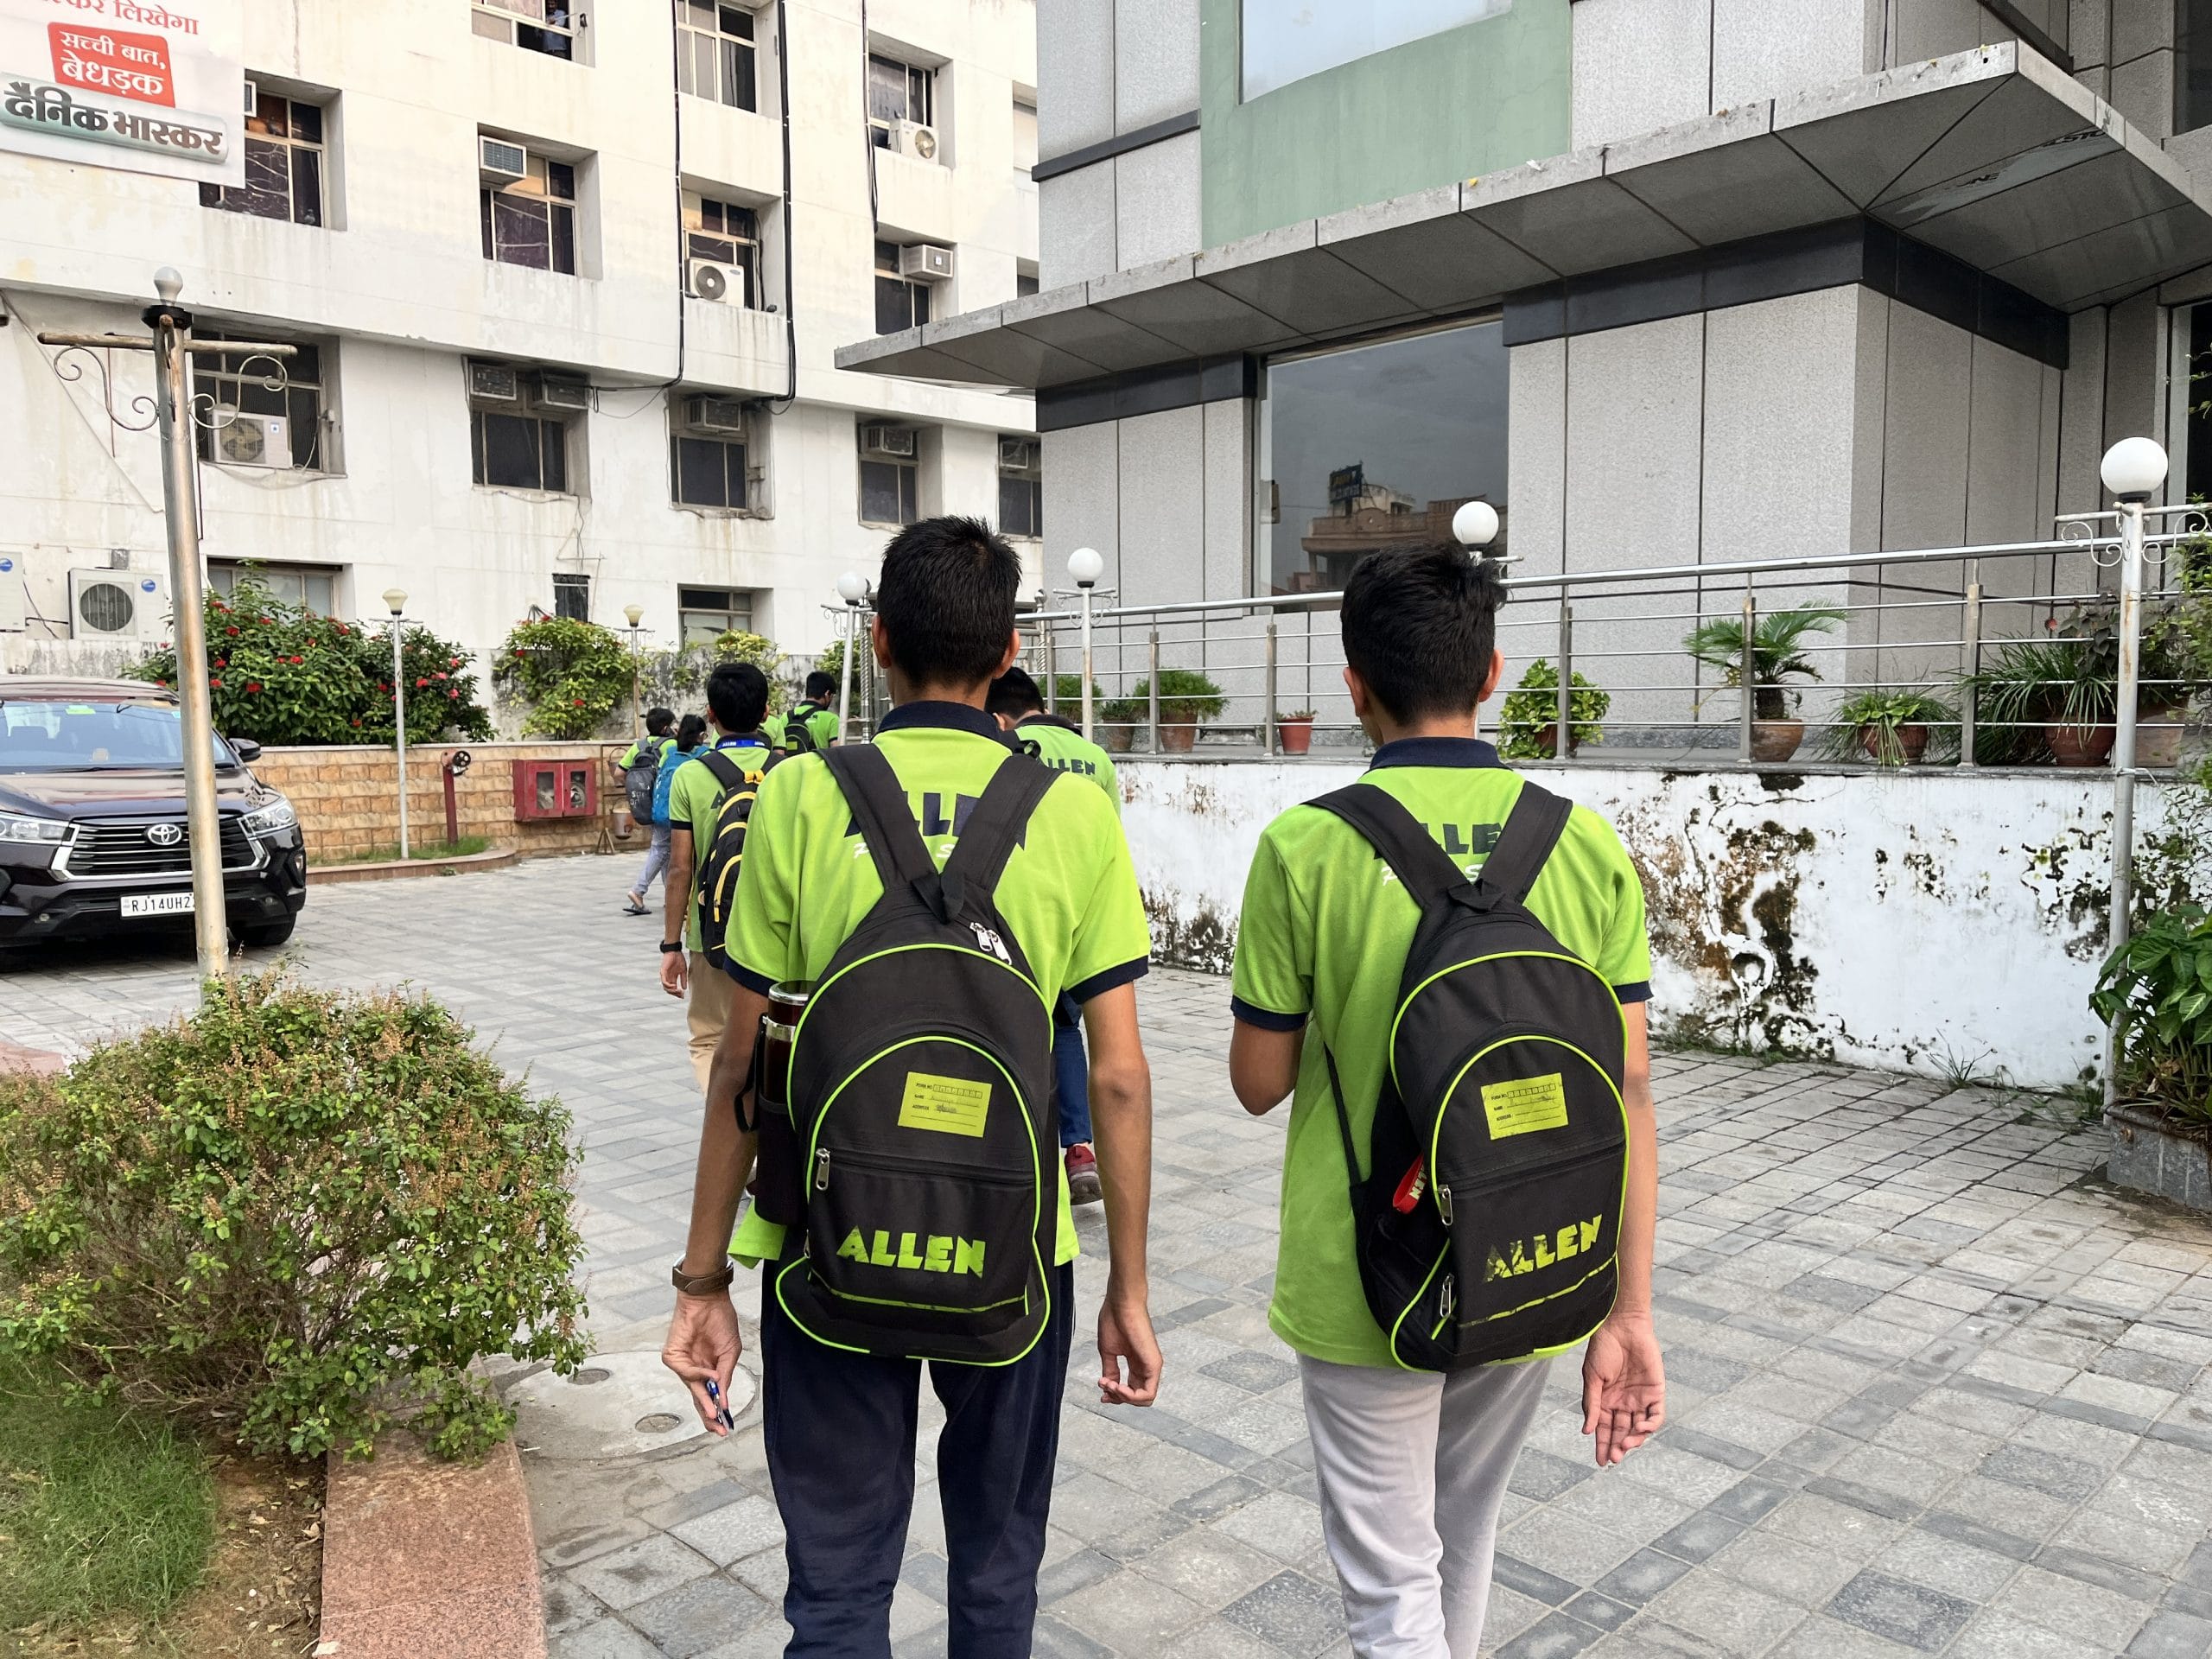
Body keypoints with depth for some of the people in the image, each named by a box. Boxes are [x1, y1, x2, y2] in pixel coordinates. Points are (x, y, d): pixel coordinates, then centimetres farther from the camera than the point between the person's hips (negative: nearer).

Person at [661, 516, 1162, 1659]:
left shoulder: (801, 796, -8)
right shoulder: (1073, 812, -7)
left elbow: (743, 1064, -6)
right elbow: (1119, 1077, -7)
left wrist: (703, 1278, 4)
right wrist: (1128, 1289, 3)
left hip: (832, 1244, -1)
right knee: (997, 1566, 23)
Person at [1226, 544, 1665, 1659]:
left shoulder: (1306, 846, -15)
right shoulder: (1588, 848, -7)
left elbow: (1259, 1083, -7)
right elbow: (1627, 1096, -6)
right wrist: (1629, 1314, 1)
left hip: (1365, 1285, -4)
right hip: (1532, 1279, 4)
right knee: (1462, 1544, 28)